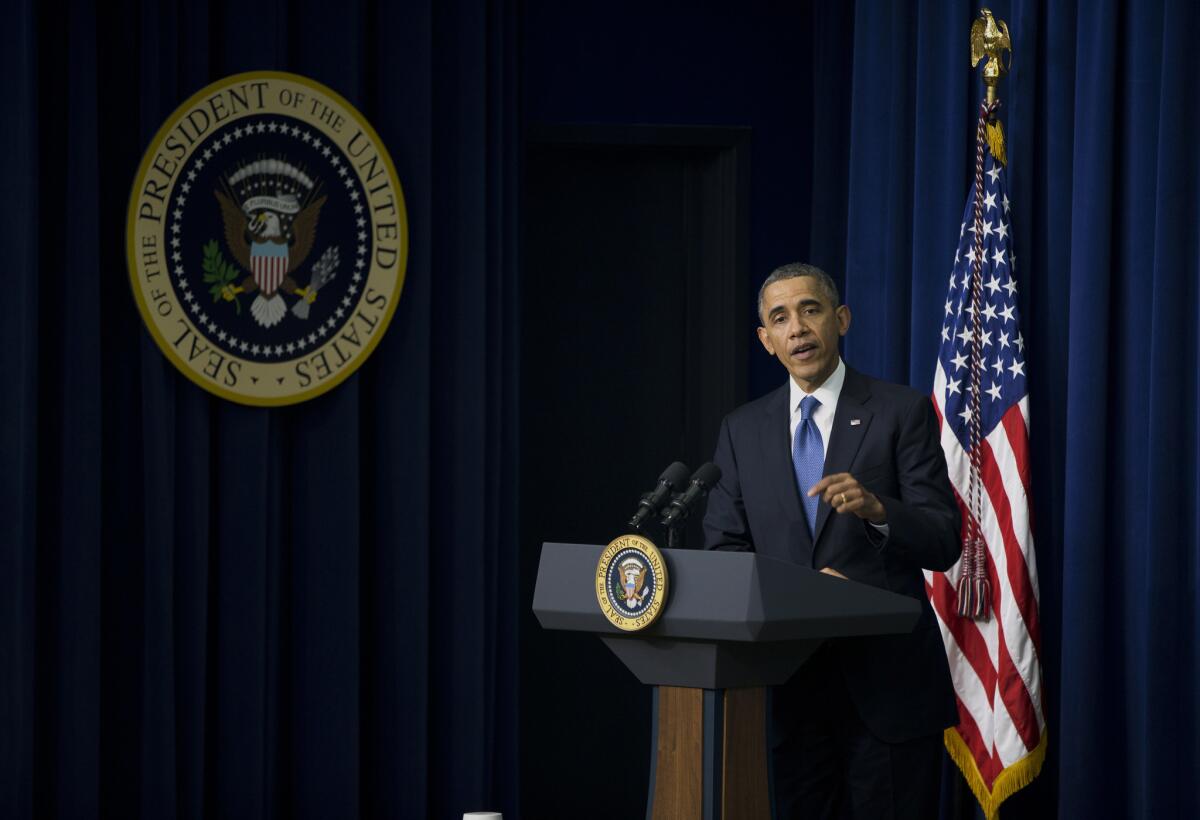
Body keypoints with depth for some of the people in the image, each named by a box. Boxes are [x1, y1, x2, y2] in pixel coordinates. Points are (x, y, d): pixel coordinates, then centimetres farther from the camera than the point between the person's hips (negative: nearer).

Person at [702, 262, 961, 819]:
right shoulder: (744, 429, 11)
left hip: (888, 684, -3)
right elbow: (722, 547, 7)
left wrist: (876, 509, -26)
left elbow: (944, 543, -6)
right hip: (791, 685, 3)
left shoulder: (902, 412, 0)